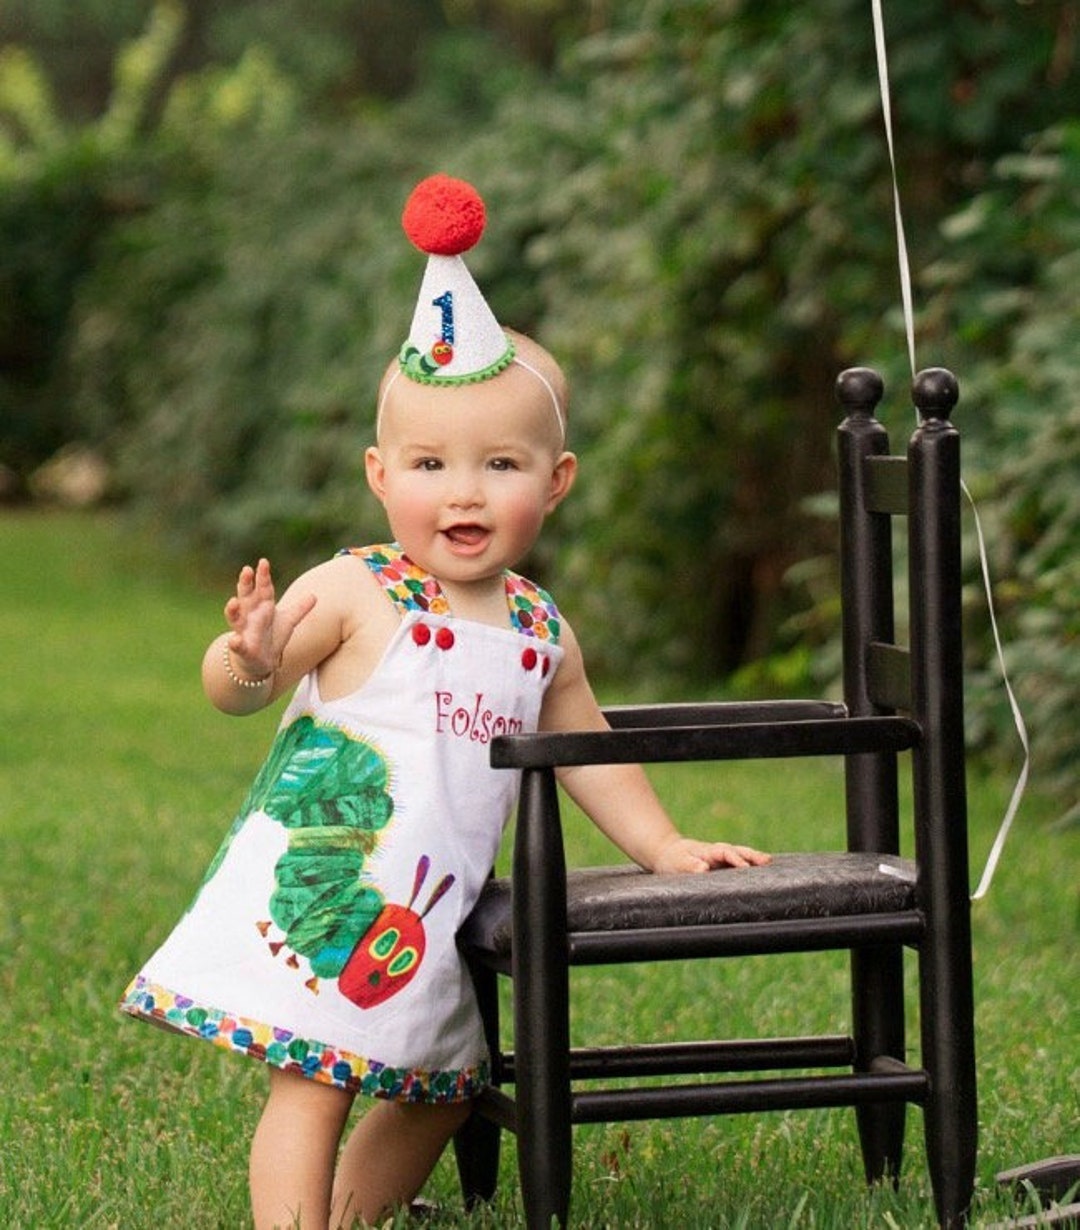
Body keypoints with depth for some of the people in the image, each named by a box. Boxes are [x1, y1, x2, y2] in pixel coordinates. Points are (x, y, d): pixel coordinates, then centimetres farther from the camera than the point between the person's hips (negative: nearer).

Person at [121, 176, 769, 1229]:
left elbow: (584, 750, 22)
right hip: (315, 892, -7)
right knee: (313, 1080, -14)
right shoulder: (352, 595, -11)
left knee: (440, 1086, 18)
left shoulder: (541, 635, 7)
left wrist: (663, 846, 20)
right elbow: (233, 692, -13)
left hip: (420, 922, 7)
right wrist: (251, 660, -35)